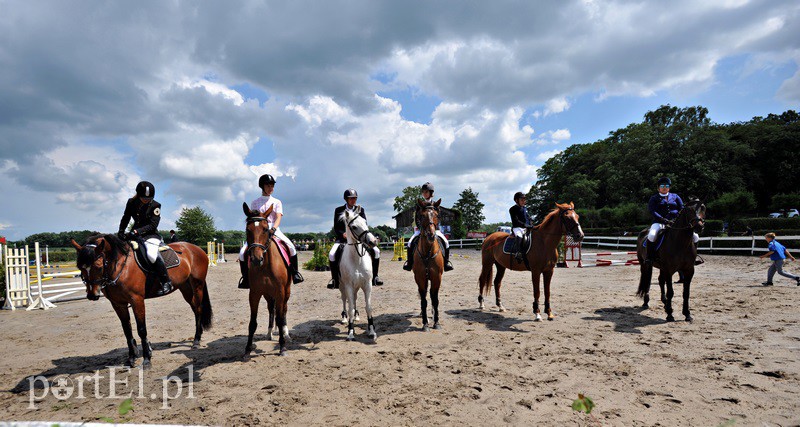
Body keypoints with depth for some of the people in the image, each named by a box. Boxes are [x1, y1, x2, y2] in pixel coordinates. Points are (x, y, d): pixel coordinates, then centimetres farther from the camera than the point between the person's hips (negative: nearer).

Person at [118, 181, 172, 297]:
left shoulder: (155, 206, -10)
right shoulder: (131, 202, 2)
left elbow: (153, 225, -15)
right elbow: (125, 218, 13)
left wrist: (136, 231, -26)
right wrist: (121, 231, -2)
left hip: (151, 235, -6)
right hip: (135, 234, 6)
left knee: (151, 254, -32)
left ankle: (166, 282, -21)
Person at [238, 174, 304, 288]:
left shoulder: (277, 202, 10)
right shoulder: (254, 203, 12)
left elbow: (278, 218, -4)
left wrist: (273, 229, -23)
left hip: (274, 230, -1)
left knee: (291, 247, -24)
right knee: (243, 252, -19)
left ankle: (295, 272, -8)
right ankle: (245, 278, -1)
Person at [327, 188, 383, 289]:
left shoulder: (360, 210, 10)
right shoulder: (338, 210, 4)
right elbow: (335, 229, 1)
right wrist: (343, 234, -19)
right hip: (343, 238, -2)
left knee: (376, 251, -16)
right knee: (332, 254, -28)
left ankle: (374, 276, -1)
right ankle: (335, 279, -9)